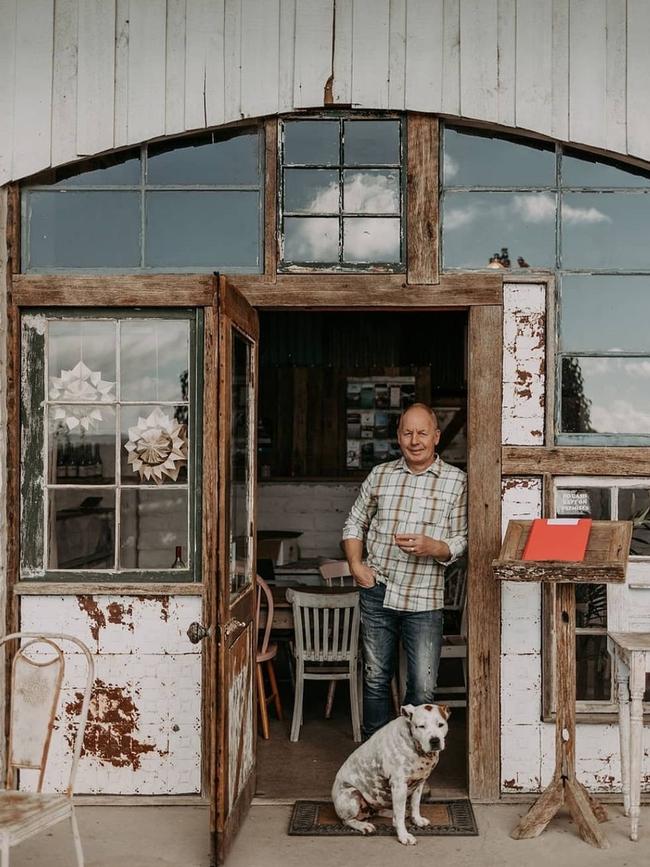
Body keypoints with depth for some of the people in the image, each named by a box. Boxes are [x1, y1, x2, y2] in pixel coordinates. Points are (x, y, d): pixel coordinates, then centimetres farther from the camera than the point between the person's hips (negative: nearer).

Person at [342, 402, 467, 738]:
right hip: (377, 591, 2)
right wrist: (356, 565, 1)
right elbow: (354, 523, 15)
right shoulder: (380, 475, 6)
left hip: (424, 597, -2)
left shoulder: (456, 481, -1)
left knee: (422, 689, 1)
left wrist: (431, 547, -21)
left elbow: (462, 540, -2)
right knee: (375, 679, 12)